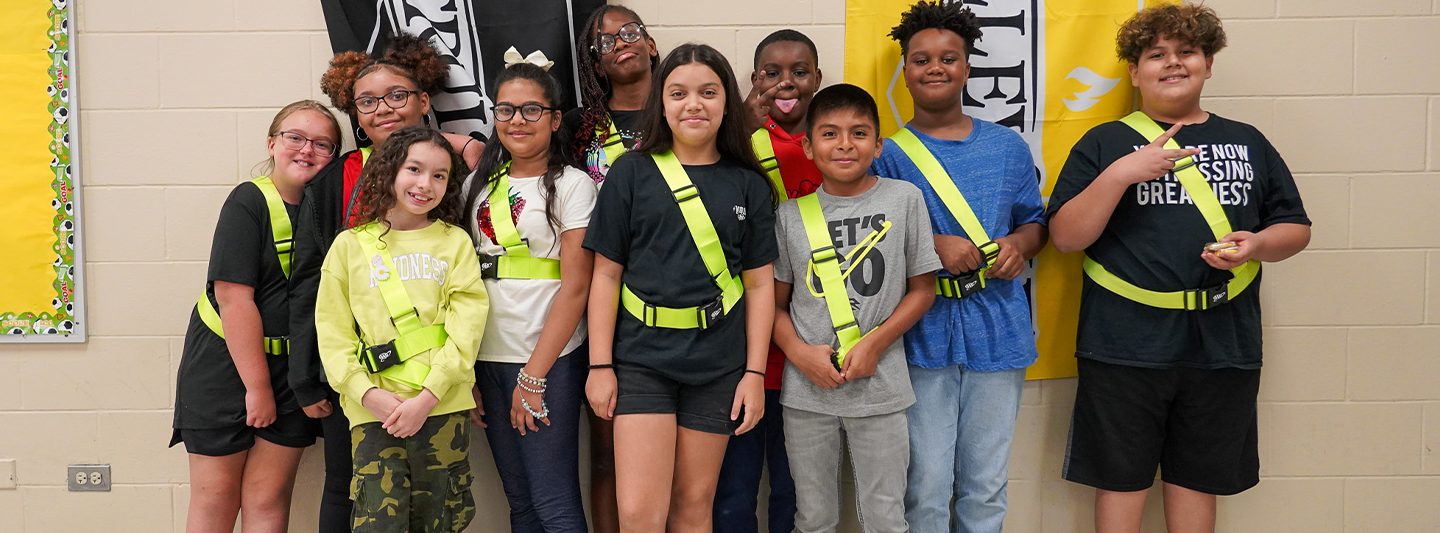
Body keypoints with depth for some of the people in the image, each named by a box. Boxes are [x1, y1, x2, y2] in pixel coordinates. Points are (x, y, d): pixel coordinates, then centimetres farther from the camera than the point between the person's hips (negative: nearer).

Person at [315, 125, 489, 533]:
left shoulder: (455, 242, 7)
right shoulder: (350, 245, 8)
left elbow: (466, 326, -2)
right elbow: (332, 331, 4)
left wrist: (428, 396, -12)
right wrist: (367, 393, -9)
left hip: (442, 407, 0)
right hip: (373, 411, 0)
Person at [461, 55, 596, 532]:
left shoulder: (572, 185, -3)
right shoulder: (479, 185, 12)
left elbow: (575, 286, -10)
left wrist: (533, 376, -13)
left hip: (550, 360, -5)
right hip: (486, 358, 5)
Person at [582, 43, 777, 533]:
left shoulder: (748, 184, 4)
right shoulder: (631, 173, 1)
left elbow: (760, 284, 5)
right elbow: (607, 274, 1)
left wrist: (755, 373, 0)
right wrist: (600, 365, -3)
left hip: (718, 365, 1)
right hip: (641, 359, -1)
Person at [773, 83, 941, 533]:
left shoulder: (904, 199, -1)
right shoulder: (791, 214, 2)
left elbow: (922, 289, 2)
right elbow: (775, 302, 7)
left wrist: (875, 344, -10)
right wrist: (799, 353, -11)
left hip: (879, 387, -1)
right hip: (806, 392, 1)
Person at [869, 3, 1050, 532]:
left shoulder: (1007, 146, 10)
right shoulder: (888, 154, 1)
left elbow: (1035, 221, 18)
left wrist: (1019, 243, -4)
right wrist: (933, 247, -15)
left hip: (997, 329, 3)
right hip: (922, 332, -2)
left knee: (987, 484, 11)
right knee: (926, 484, 3)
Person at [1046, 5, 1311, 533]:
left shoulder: (1248, 142, 13)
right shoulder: (1104, 143, 4)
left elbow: (1296, 228, 15)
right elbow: (1065, 236, -5)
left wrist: (1258, 243, -8)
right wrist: (1121, 174, -18)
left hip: (1221, 344, 3)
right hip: (1125, 344, -2)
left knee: (1198, 477, 12)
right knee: (1121, 477, 6)